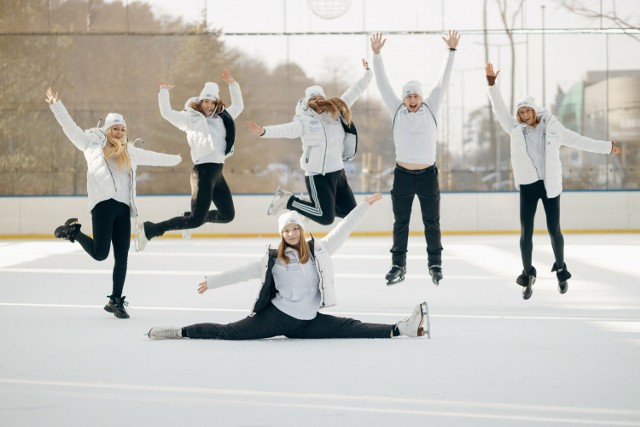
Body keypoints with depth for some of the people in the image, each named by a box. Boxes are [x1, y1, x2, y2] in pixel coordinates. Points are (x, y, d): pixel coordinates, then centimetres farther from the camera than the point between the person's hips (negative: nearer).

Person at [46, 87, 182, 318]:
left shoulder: (130, 151, 22)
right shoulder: (94, 143, 8)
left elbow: (153, 157, 37)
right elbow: (70, 127, 3)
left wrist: (176, 159, 49)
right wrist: (56, 106, -6)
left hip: (123, 208, 5)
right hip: (103, 204, -5)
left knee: (122, 258, 3)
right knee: (100, 253, -13)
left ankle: (116, 301, 14)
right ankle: (73, 231, 14)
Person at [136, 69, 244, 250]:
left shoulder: (222, 118, 16)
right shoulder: (190, 118, -1)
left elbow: (238, 106, 26)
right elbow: (167, 113, -7)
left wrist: (233, 84, 17)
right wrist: (164, 92, -13)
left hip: (218, 171, 8)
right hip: (204, 170, -8)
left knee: (228, 215, 14)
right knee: (196, 220, -14)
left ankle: (191, 218, 31)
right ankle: (150, 230, -8)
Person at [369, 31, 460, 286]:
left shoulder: (430, 109, -2)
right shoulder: (397, 110, -2)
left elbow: (442, 81, -6)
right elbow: (382, 83, -5)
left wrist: (451, 51, -12)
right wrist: (376, 55, -12)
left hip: (428, 174, 0)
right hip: (403, 175, 0)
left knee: (432, 222, 7)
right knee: (400, 223, 8)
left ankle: (435, 265, 17)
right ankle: (398, 266, 17)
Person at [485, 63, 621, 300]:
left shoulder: (552, 126, 2)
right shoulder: (516, 129, 4)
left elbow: (577, 140, 8)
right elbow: (500, 109, -2)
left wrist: (606, 147, 11)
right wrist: (492, 83, -12)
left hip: (550, 185, -1)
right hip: (527, 185, 1)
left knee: (554, 229, 4)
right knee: (526, 232, -1)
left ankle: (561, 269, 24)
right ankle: (528, 274, 12)